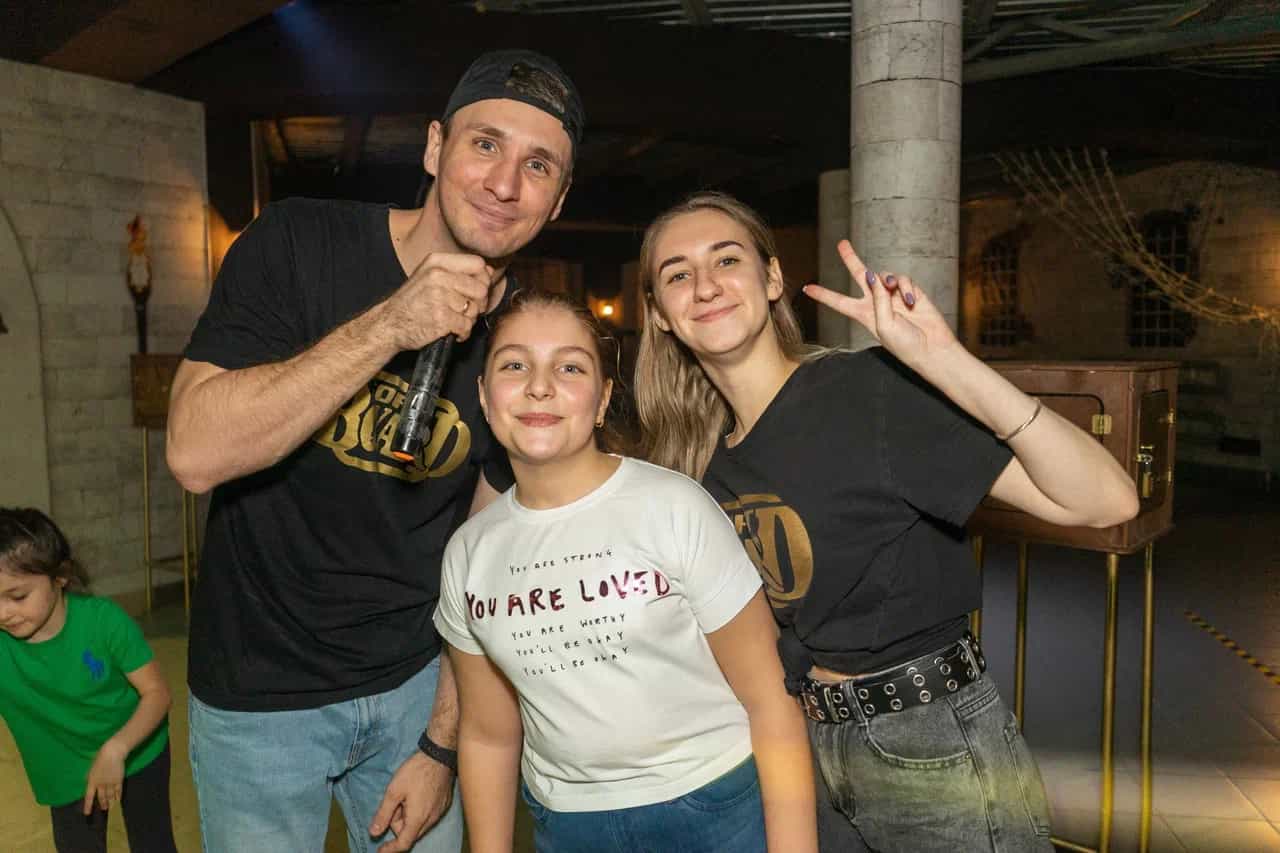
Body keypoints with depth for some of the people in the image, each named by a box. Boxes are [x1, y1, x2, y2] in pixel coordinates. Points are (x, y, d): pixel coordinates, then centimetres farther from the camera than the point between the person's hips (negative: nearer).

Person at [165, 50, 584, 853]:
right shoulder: (298, 245, -14)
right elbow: (197, 452, -24)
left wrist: (442, 744, -4)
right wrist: (389, 327, -31)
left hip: (417, 682, 2)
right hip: (259, 695, -1)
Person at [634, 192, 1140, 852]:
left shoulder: (870, 390, -18)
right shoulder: (700, 455, 0)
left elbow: (1107, 500, -25)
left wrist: (947, 363, -33)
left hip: (937, 753, -5)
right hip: (805, 750, 6)